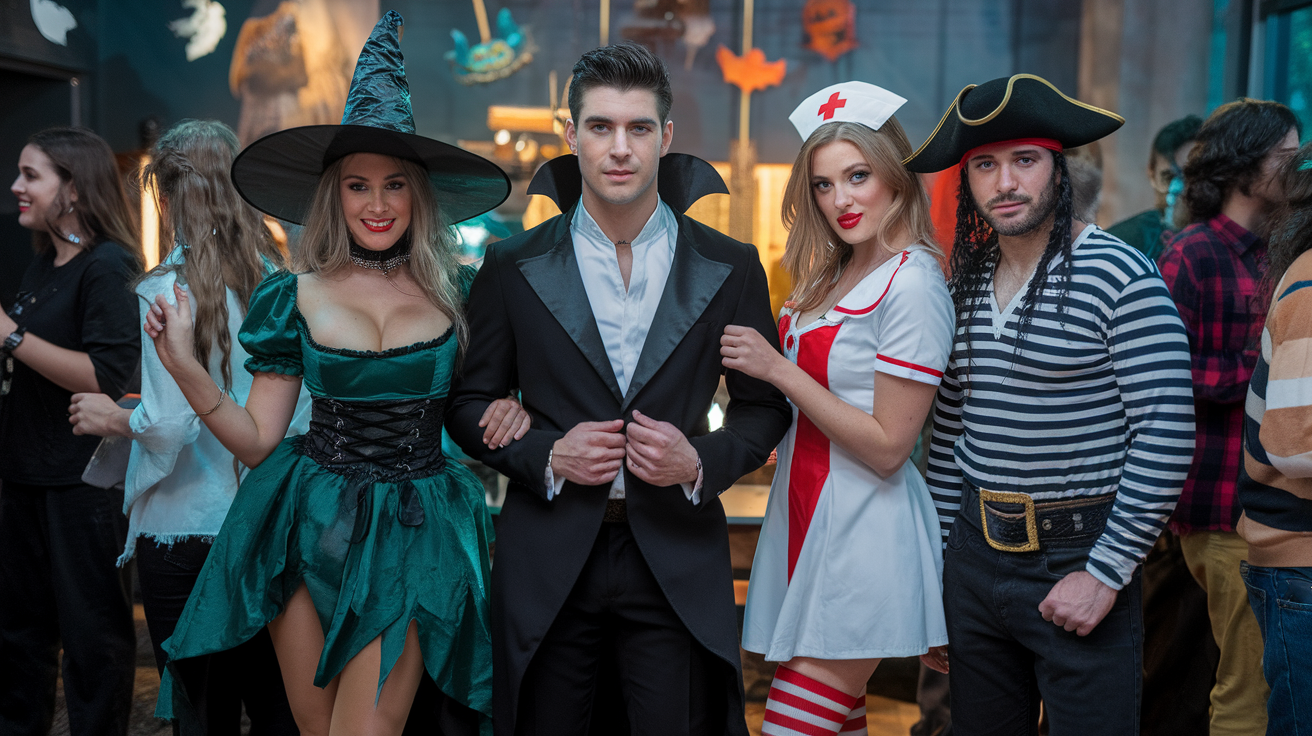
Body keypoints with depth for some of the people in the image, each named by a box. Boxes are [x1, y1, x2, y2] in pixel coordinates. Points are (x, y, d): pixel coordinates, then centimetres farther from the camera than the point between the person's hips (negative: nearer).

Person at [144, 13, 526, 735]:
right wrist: (186, 367, -12)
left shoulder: (457, 292, -1)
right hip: (308, 531, 1)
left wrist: (515, 408, -10)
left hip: (411, 538, -1)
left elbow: (482, 403, 12)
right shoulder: (294, 294, 0)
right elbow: (259, 441, 1)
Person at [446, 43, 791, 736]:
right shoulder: (513, 266, 1)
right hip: (549, 561, 1)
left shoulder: (730, 267, 1)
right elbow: (469, 405, 7)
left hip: (677, 563, 0)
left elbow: (765, 406, 8)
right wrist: (545, 455, -11)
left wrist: (700, 462, -11)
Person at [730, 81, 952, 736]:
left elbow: (887, 447, -18)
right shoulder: (833, 275, 11)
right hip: (809, 519, 8)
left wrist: (777, 368, -17)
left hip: (864, 530, -8)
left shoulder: (912, 284, -16)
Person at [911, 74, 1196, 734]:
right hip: (974, 554, 6)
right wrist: (938, 546, 10)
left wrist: (1105, 573, -16)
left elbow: (1167, 436, -15)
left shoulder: (1119, 276, -12)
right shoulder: (966, 284, 7)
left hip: (1076, 557, -5)